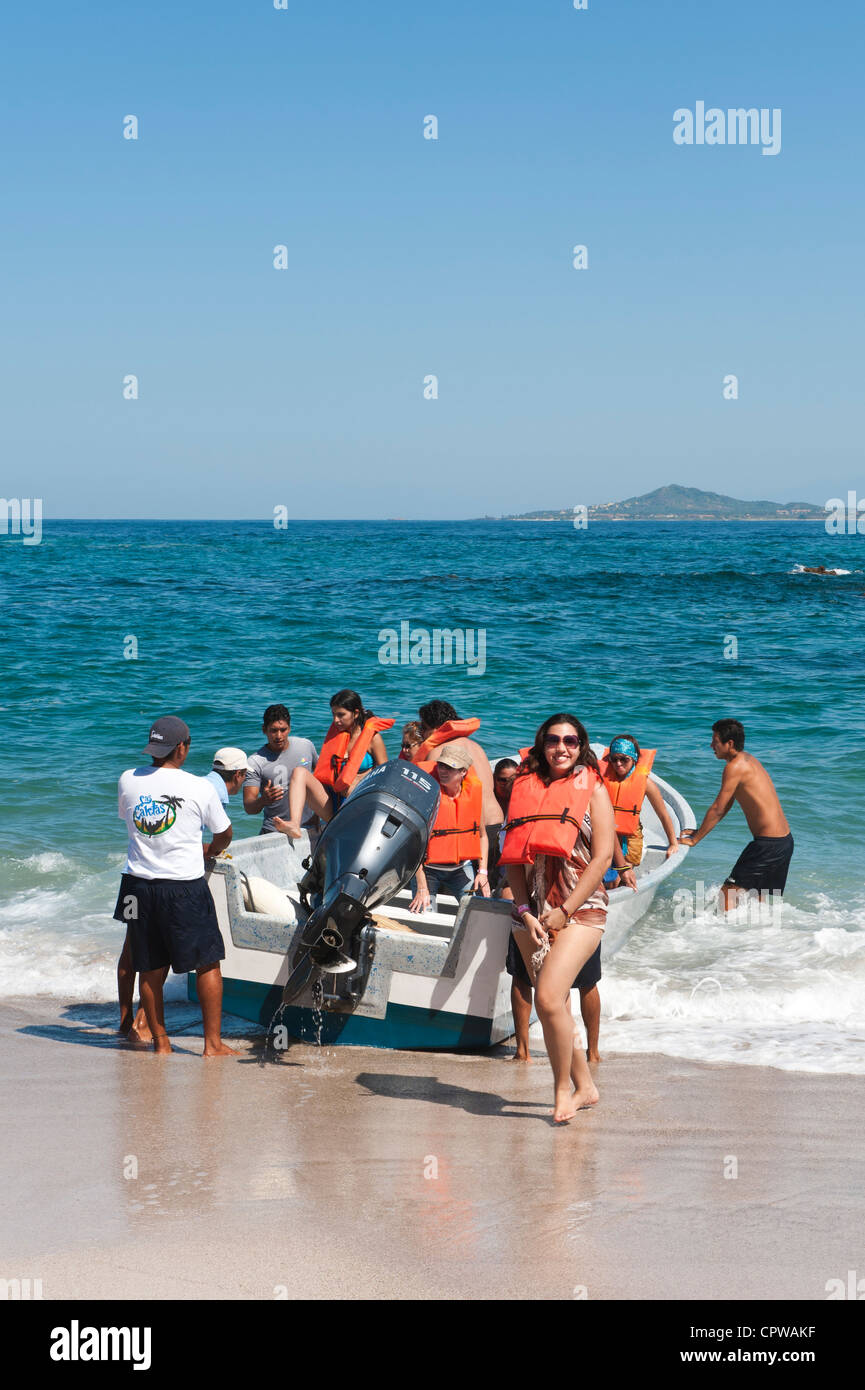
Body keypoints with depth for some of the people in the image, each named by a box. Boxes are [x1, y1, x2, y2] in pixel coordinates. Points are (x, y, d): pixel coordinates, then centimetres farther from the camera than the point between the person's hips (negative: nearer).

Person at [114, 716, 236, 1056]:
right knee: (208, 964, 8)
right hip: (185, 886, -4)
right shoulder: (199, 787, -8)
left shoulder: (128, 781, 0)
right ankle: (213, 1043, 8)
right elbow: (224, 835, 7)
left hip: (140, 884, 4)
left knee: (150, 969, 13)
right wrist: (208, 852, 30)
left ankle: (159, 1041, 19)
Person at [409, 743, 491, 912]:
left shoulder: (474, 790, -4)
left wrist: (482, 871, -2)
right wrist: (422, 887, -19)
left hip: (462, 868, 3)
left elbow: (482, 836, 10)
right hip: (429, 868, -3)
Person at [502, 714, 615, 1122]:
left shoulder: (593, 789, 1)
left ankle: (563, 1089, -3)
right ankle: (585, 1086, 22)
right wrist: (524, 911, -3)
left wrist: (564, 912, -10)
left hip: (581, 910, -4)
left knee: (549, 999, -19)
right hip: (532, 911, 4)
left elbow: (602, 858, -5)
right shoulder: (526, 786, 10)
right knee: (552, 1008, 7)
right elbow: (513, 855, 9)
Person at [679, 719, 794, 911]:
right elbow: (727, 805, 23)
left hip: (768, 844, -10)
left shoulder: (735, 767, -14)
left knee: (728, 893, -10)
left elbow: (718, 809, -11)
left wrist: (694, 839, -1)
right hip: (785, 840, 10)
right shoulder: (748, 759, 15)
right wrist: (700, 831, 22)